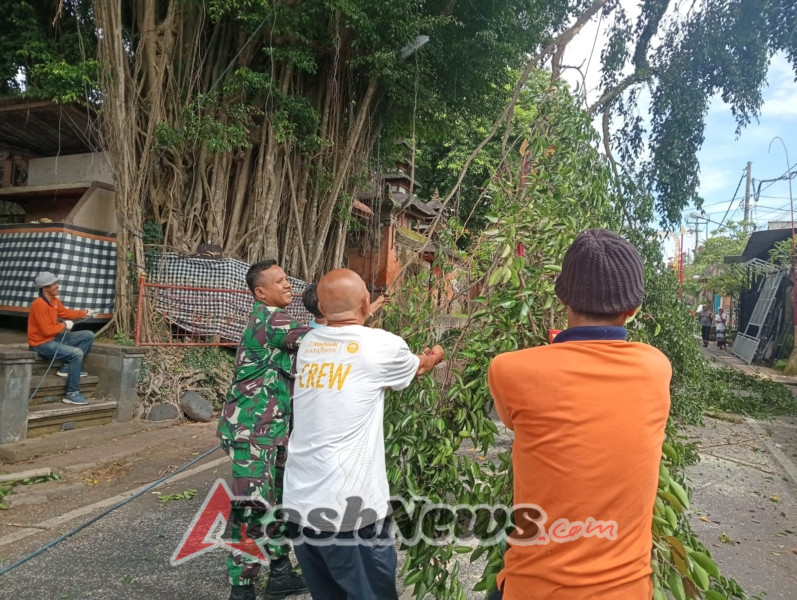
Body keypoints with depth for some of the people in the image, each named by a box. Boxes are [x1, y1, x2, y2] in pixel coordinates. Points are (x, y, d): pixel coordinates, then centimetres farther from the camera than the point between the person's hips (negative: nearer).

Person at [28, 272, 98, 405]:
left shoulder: (55, 300, 4)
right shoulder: (39, 304, -24)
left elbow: (65, 312, 17)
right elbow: (47, 330, -26)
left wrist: (85, 313, 6)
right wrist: (64, 325, -11)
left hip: (54, 338, 10)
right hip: (41, 344, -10)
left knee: (88, 336, 8)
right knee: (77, 353, -27)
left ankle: (68, 367, 3)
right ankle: (72, 394, -20)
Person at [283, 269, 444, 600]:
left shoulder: (308, 345, 7)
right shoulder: (382, 345, -8)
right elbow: (417, 368, 15)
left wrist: (417, 358, 37)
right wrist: (434, 357, 37)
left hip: (298, 503, 6)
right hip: (347, 508, -6)